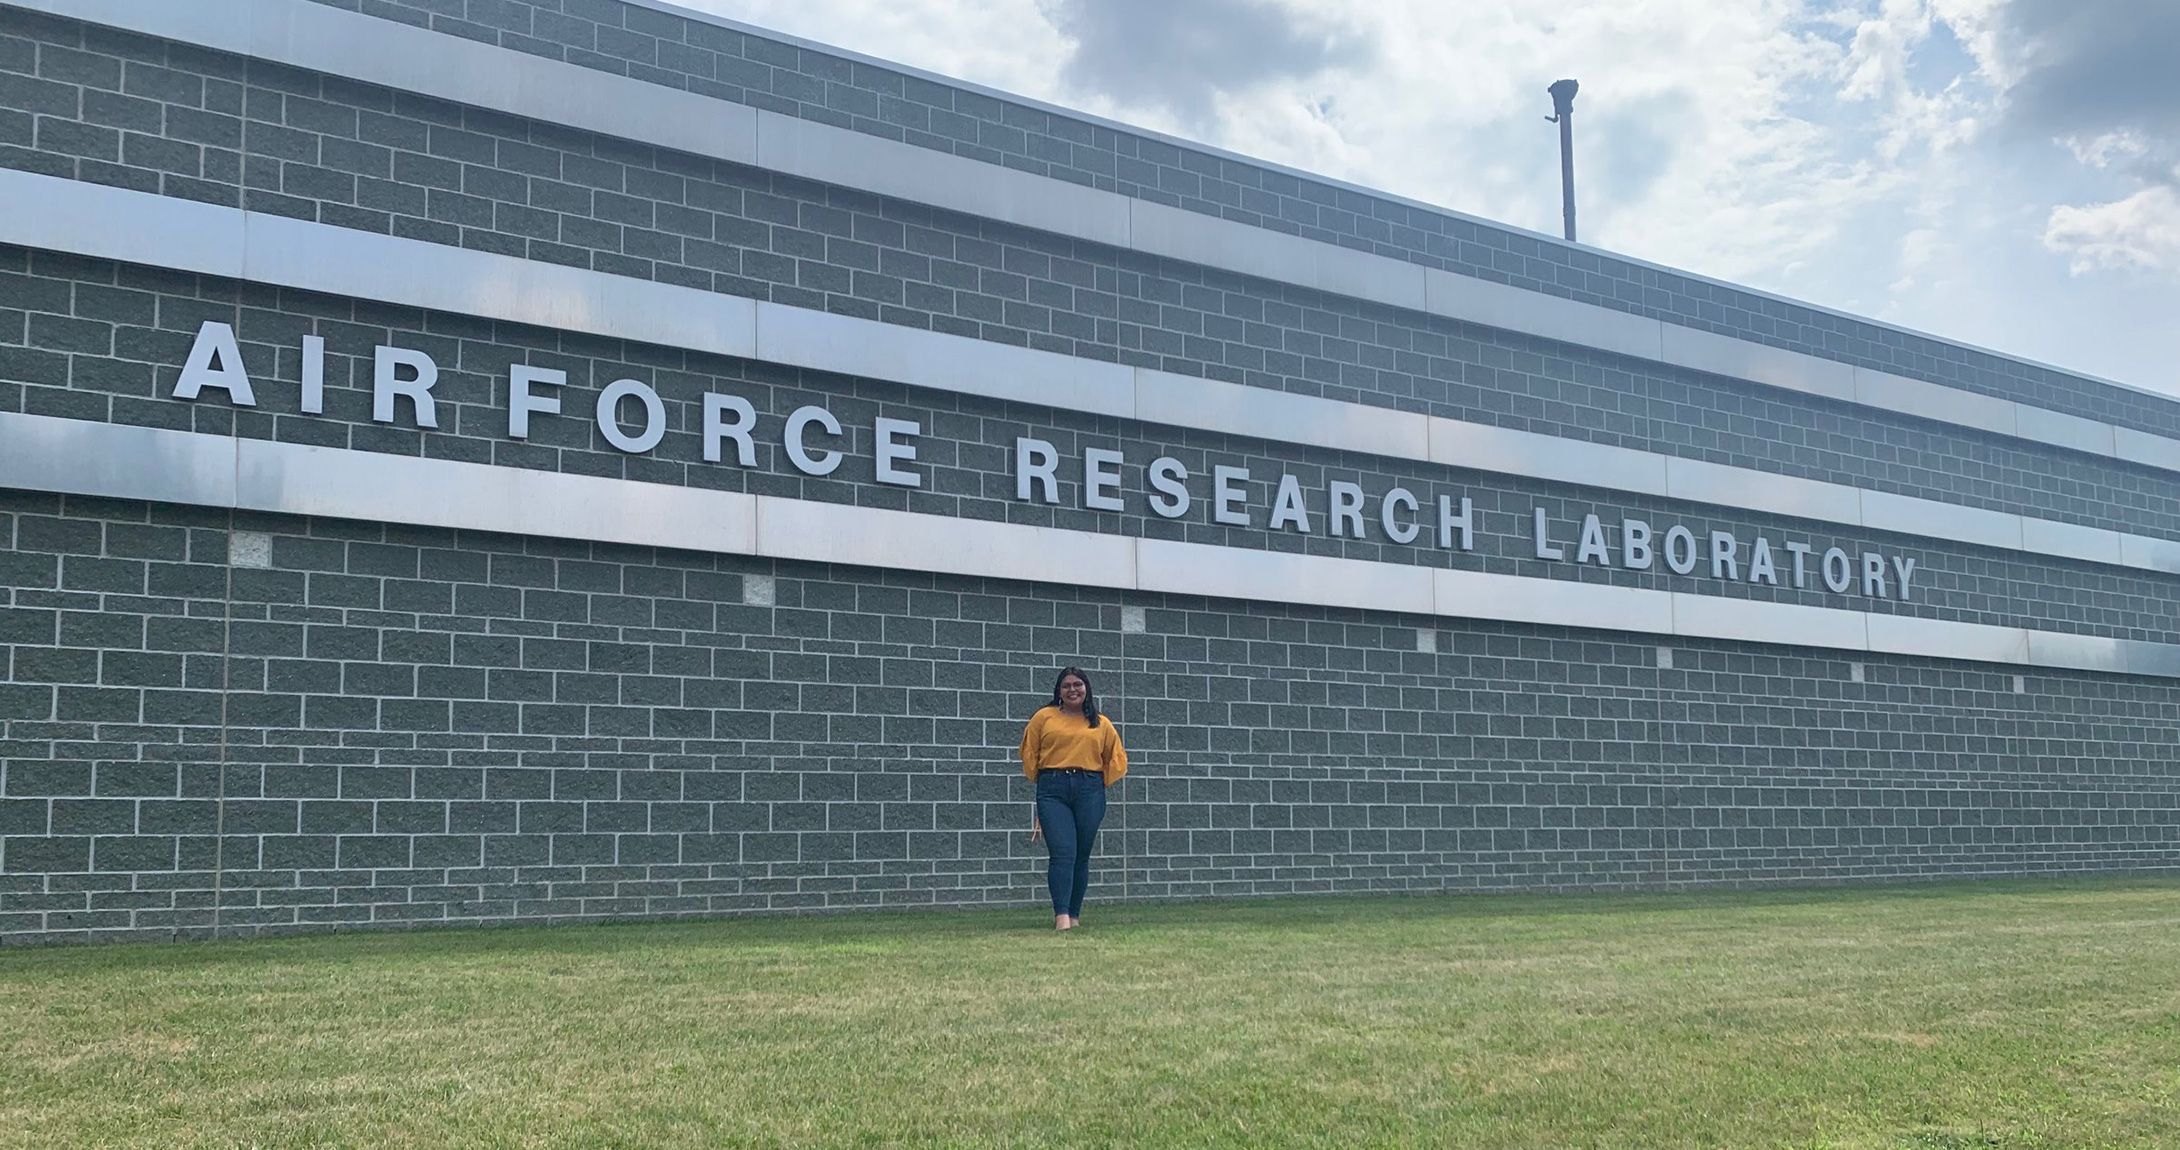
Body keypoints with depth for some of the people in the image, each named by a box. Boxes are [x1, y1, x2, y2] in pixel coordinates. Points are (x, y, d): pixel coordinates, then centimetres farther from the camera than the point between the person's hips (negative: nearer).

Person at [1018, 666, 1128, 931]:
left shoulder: (1102, 724, 13)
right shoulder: (1044, 717, 9)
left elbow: (1117, 760, 20)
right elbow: (1029, 753, 15)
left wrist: (1098, 784, 13)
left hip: (1090, 790, 2)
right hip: (1053, 790, -2)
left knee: (1082, 856, 3)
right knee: (1062, 852, -14)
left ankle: (1074, 915, 12)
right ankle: (1061, 916, -20)